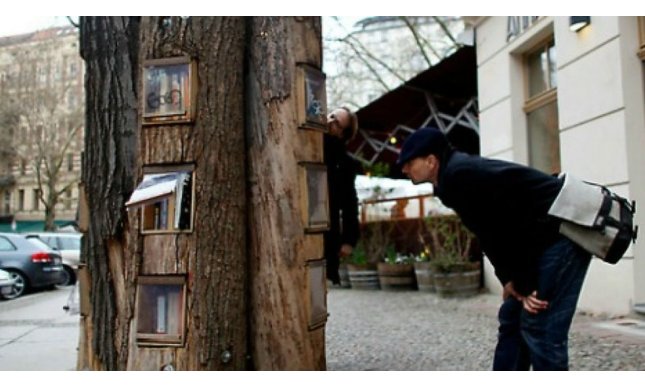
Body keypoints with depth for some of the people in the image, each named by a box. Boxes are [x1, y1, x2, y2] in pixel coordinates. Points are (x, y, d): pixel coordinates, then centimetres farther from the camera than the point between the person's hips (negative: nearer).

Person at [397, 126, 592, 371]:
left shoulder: (456, 177, -18)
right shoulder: (460, 172, 13)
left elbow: (497, 234, -19)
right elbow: (494, 234, 12)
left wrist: (522, 285, -12)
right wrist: (509, 279, 4)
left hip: (562, 232, -10)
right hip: (544, 237, 10)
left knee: (541, 329, -9)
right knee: (512, 320, 12)